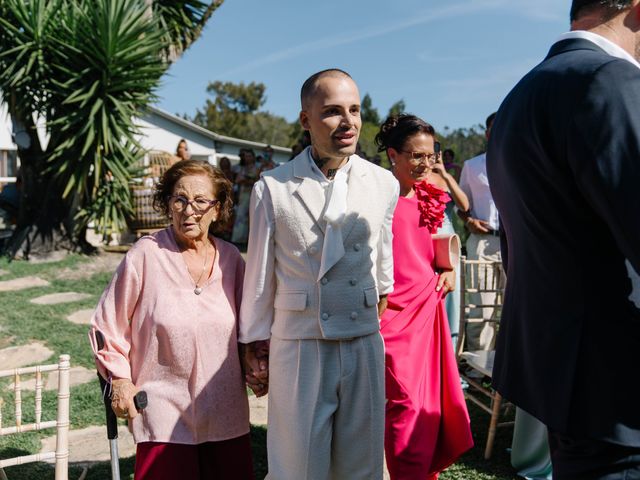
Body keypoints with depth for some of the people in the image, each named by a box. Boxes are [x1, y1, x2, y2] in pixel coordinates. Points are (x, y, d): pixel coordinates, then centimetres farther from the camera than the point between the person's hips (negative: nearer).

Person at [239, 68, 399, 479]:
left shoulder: (384, 184, 2)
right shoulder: (273, 188, -5)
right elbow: (259, 278, 1)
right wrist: (254, 351, 5)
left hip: (364, 344, 3)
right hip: (298, 347, -2)